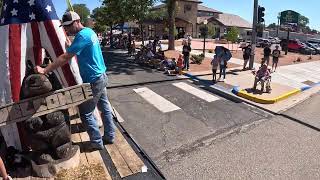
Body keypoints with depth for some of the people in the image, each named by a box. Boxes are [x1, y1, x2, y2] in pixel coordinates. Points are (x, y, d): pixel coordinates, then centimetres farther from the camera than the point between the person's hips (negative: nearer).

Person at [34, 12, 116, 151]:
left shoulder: (82, 35, -19)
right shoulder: (90, 31, 11)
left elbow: (65, 57, -24)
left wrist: (45, 70, -21)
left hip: (93, 81, -10)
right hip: (101, 76, 10)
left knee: (85, 113, 3)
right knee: (105, 107, 16)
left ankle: (97, 143, 15)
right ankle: (110, 136, 29)